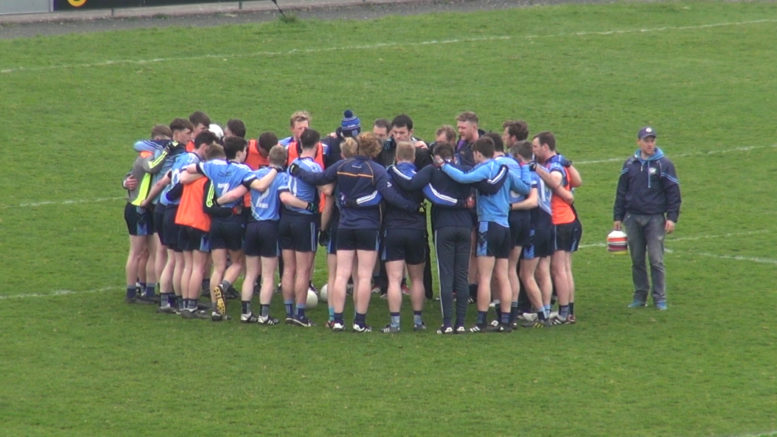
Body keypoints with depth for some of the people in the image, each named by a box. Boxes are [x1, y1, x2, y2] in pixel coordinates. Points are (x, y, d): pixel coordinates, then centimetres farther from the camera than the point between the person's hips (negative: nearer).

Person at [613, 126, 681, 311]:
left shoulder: (664, 164, -1)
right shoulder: (630, 164, 9)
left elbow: (673, 193, 0)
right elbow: (621, 192, 15)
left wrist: (672, 218, -7)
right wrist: (618, 217, 11)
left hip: (655, 219, -3)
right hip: (633, 218, 3)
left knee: (656, 260, -6)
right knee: (637, 260, 7)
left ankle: (660, 298, 0)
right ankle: (640, 296, 14)